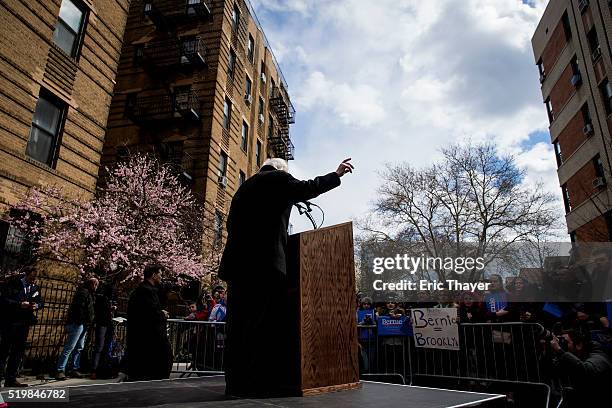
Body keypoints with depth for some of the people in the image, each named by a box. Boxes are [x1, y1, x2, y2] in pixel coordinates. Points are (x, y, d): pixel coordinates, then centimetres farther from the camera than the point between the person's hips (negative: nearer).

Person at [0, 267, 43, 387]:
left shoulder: (35, 288, 8)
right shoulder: (12, 283, -6)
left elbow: (40, 302, 14)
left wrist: (36, 306, -8)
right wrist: (19, 304, -21)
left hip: (24, 323, 5)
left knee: (19, 351, 8)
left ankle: (11, 379, 16)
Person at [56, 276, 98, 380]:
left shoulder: (90, 294, 22)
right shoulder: (83, 292, -7)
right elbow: (79, 307, -18)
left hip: (83, 324, 10)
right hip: (77, 323, -10)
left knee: (79, 348, 10)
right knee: (69, 347, -10)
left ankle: (74, 369, 14)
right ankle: (60, 371, -8)